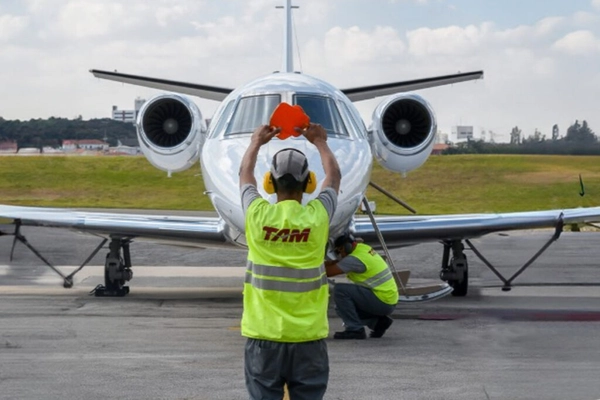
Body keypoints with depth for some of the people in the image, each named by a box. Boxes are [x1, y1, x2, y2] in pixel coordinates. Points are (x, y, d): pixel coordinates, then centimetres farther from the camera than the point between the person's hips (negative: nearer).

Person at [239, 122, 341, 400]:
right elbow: (334, 176, 15)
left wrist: (256, 142, 32)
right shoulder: (317, 216, -7)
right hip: (309, 336, 0)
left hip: (263, 335, 0)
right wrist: (320, 143, 31)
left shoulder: (258, 215, -7)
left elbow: (245, 174, 15)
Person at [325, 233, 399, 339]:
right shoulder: (363, 247, 9)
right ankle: (377, 321, 12)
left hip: (382, 302, -10)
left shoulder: (355, 259, -18)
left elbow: (328, 272, -20)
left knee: (340, 290, -16)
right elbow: (340, 262, 20)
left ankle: (355, 329, -11)